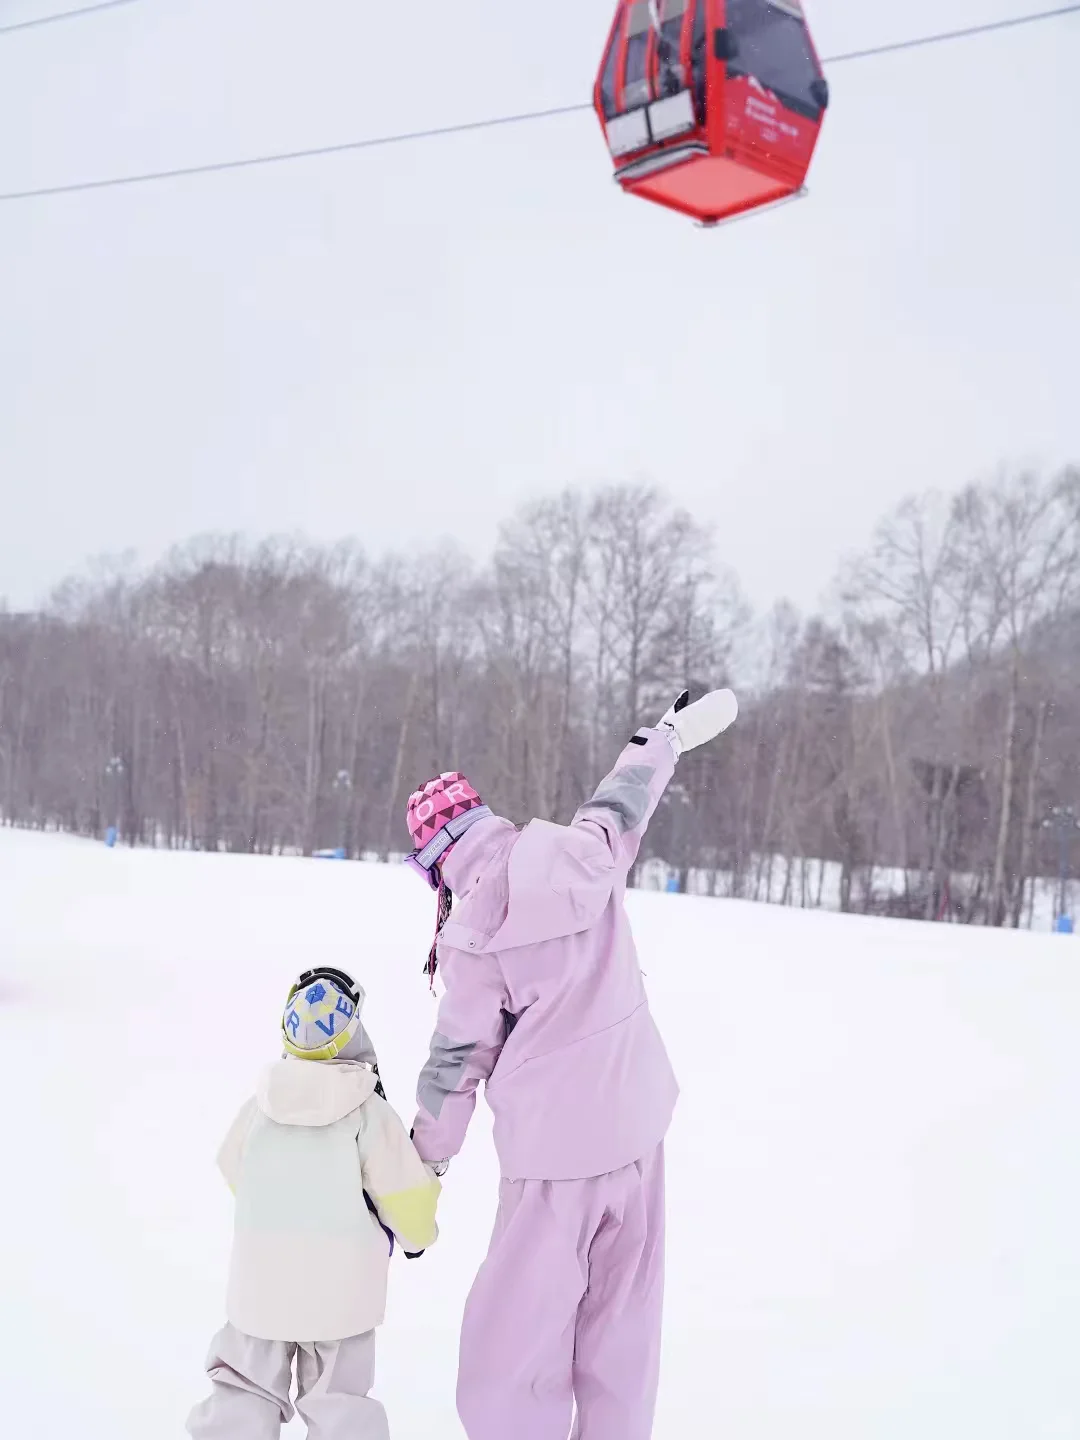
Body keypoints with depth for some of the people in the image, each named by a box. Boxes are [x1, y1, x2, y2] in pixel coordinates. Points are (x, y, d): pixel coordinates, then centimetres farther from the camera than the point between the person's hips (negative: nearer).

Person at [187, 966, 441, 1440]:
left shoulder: (262, 1103, -2)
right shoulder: (369, 1111, -11)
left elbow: (235, 1173, 13)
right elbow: (404, 1193, -8)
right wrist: (418, 1231, 15)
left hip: (261, 1277, 2)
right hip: (341, 1285, -2)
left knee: (246, 1389, 15)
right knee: (338, 1399, 11)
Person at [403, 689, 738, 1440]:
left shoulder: (475, 932, -12)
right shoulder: (581, 853, -2)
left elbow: (458, 1057, -6)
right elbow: (623, 802, 18)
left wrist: (425, 1165, 7)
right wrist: (672, 735, 38)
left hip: (555, 1146, -6)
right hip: (637, 1119, 6)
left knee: (518, 1333, 3)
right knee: (622, 1312, 17)